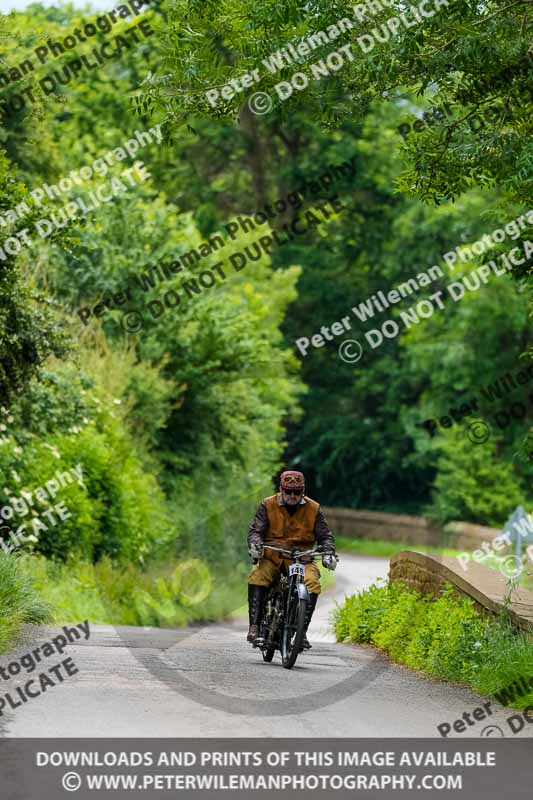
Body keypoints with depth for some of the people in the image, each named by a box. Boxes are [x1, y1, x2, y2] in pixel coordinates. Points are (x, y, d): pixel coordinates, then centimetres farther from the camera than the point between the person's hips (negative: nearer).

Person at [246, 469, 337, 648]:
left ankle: (302, 631, -24)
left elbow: (325, 535, 9)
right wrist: (255, 545, -22)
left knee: (312, 583, -30)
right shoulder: (268, 506, 3)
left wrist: (328, 553, -11)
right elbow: (256, 530, 1)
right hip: (271, 557, 0)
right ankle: (254, 627, -31)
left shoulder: (313, 509, 6)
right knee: (257, 577, -32)